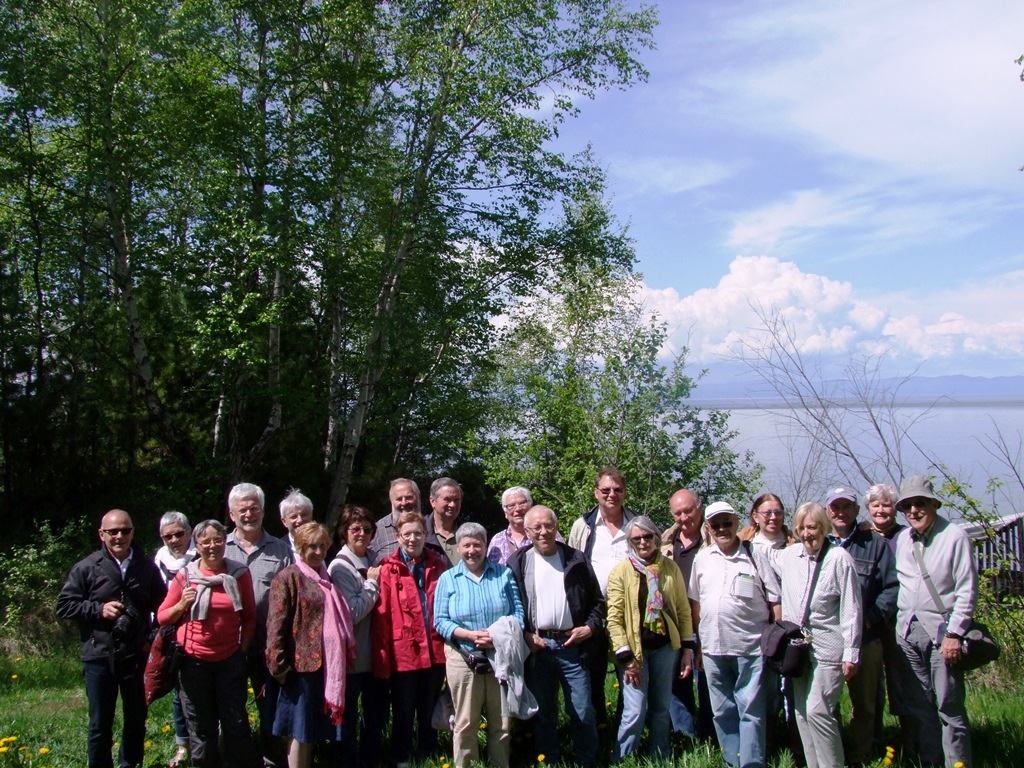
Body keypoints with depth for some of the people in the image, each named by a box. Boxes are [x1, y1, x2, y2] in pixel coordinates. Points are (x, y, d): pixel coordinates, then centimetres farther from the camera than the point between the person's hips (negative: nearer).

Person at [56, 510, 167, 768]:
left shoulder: (147, 567, 3)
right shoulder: (86, 568, -2)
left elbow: (161, 607, 13)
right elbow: (64, 606, -1)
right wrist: (99, 609, -13)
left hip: (137, 656, 2)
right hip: (99, 657, -2)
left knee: (137, 721, 14)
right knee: (100, 724, 8)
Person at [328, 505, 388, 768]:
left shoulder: (376, 561, 4)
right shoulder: (340, 567, -12)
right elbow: (352, 613, -20)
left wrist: (379, 579, -2)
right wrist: (372, 583, -14)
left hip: (376, 652, 7)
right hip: (352, 655, -6)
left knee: (377, 709, 19)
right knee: (348, 717, 7)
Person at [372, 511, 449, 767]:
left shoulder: (438, 565, 5)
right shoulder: (389, 569, -4)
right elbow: (381, 617, -7)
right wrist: (382, 658, -11)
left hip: (435, 653, 3)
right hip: (403, 655, -3)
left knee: (429, 714, 16)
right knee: (403, 715, 10)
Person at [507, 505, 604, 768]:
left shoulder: (575, 559, 5)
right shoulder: (517, 563, 3)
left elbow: (597, 600, 10)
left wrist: (591, 627, -3)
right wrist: (523, 635, -7)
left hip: (572, 644, 0)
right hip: (536, 646, 0)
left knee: (583, 713, 4)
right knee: (543, 713, 10)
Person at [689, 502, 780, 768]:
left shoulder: (756, 554, -2)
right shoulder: (702, 558, 8)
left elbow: (774, 600, -1)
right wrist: (699, 645, 13)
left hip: (750, 646, -4)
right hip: (713, 647, 4)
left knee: (751, 711, 0)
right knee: (723, 712, 12)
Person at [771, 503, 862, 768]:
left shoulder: (839, 558, -9)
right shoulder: (787, 557, 4)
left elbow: (851, 609, -9)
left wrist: (851, 653, -9)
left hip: (827, 649, -5)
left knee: (816, 711, -12)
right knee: (802, 713, 9)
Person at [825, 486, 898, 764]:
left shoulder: (876, 544, 4)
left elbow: (892, 587, -2)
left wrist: (870, 618, -12)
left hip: (866, 639, -1)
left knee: (864, 704, 8)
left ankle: (859, 757, 21)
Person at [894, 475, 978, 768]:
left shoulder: (954, 536, -6)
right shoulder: (899, 540, 10)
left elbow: (967, 589, -8)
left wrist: (954, 633, -12)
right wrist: (893, 626, 7)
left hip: (941, 631, -5)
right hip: (907, 631, 5)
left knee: (949, 706, -3)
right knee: (917, 705, 10)